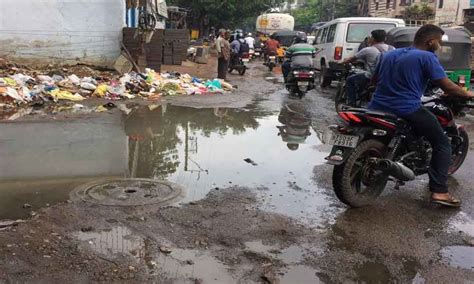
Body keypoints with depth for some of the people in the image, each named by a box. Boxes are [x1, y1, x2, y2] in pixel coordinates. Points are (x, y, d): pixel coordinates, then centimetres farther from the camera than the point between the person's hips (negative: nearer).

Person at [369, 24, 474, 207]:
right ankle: (439, 191, -6)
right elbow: (447, 86, -9)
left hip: (378, 107, 7)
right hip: (407, 110, -7)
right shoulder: (427, 57, -5)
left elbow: (375, 78, 26)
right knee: (442, 144, 5)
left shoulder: (389, 54, 17)